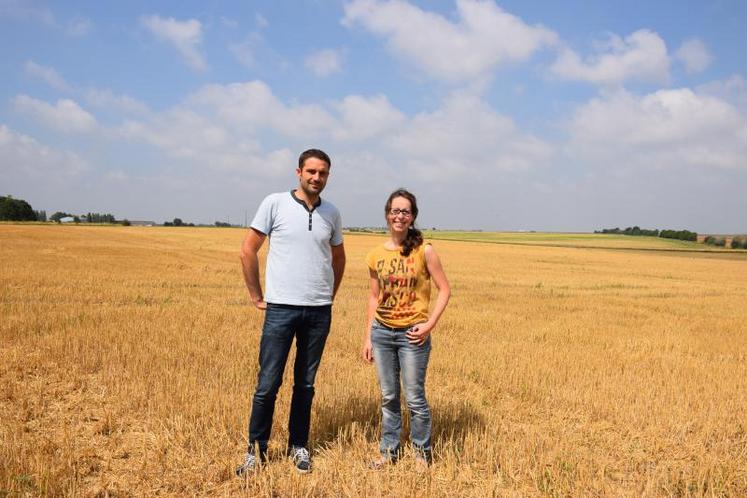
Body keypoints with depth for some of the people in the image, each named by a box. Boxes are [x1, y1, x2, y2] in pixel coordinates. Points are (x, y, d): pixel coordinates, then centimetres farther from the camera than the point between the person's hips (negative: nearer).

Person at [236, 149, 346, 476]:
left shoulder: (332, 213, 8)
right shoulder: (275, 204, -4)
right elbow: (248, 250, 0)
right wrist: (256, 296, -1)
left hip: (320, 311, 3)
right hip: (281, 308, -3)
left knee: (305, 384, 12)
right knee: (268, 384, -1)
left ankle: (299, 446, 25)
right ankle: (256, 450, 14)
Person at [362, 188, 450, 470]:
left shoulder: (424, 251, -7)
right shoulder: (376, 255, 3)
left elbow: (444, 290, -3)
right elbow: (374, 297, 10)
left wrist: (430, 324, -13)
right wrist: (368, 337, 9)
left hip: (412, 334, -3)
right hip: (381, 333, 4)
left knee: (415, 399, 2)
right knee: (388, 397, 13)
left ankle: (422, 452, 22)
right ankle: (389, 450, 28)